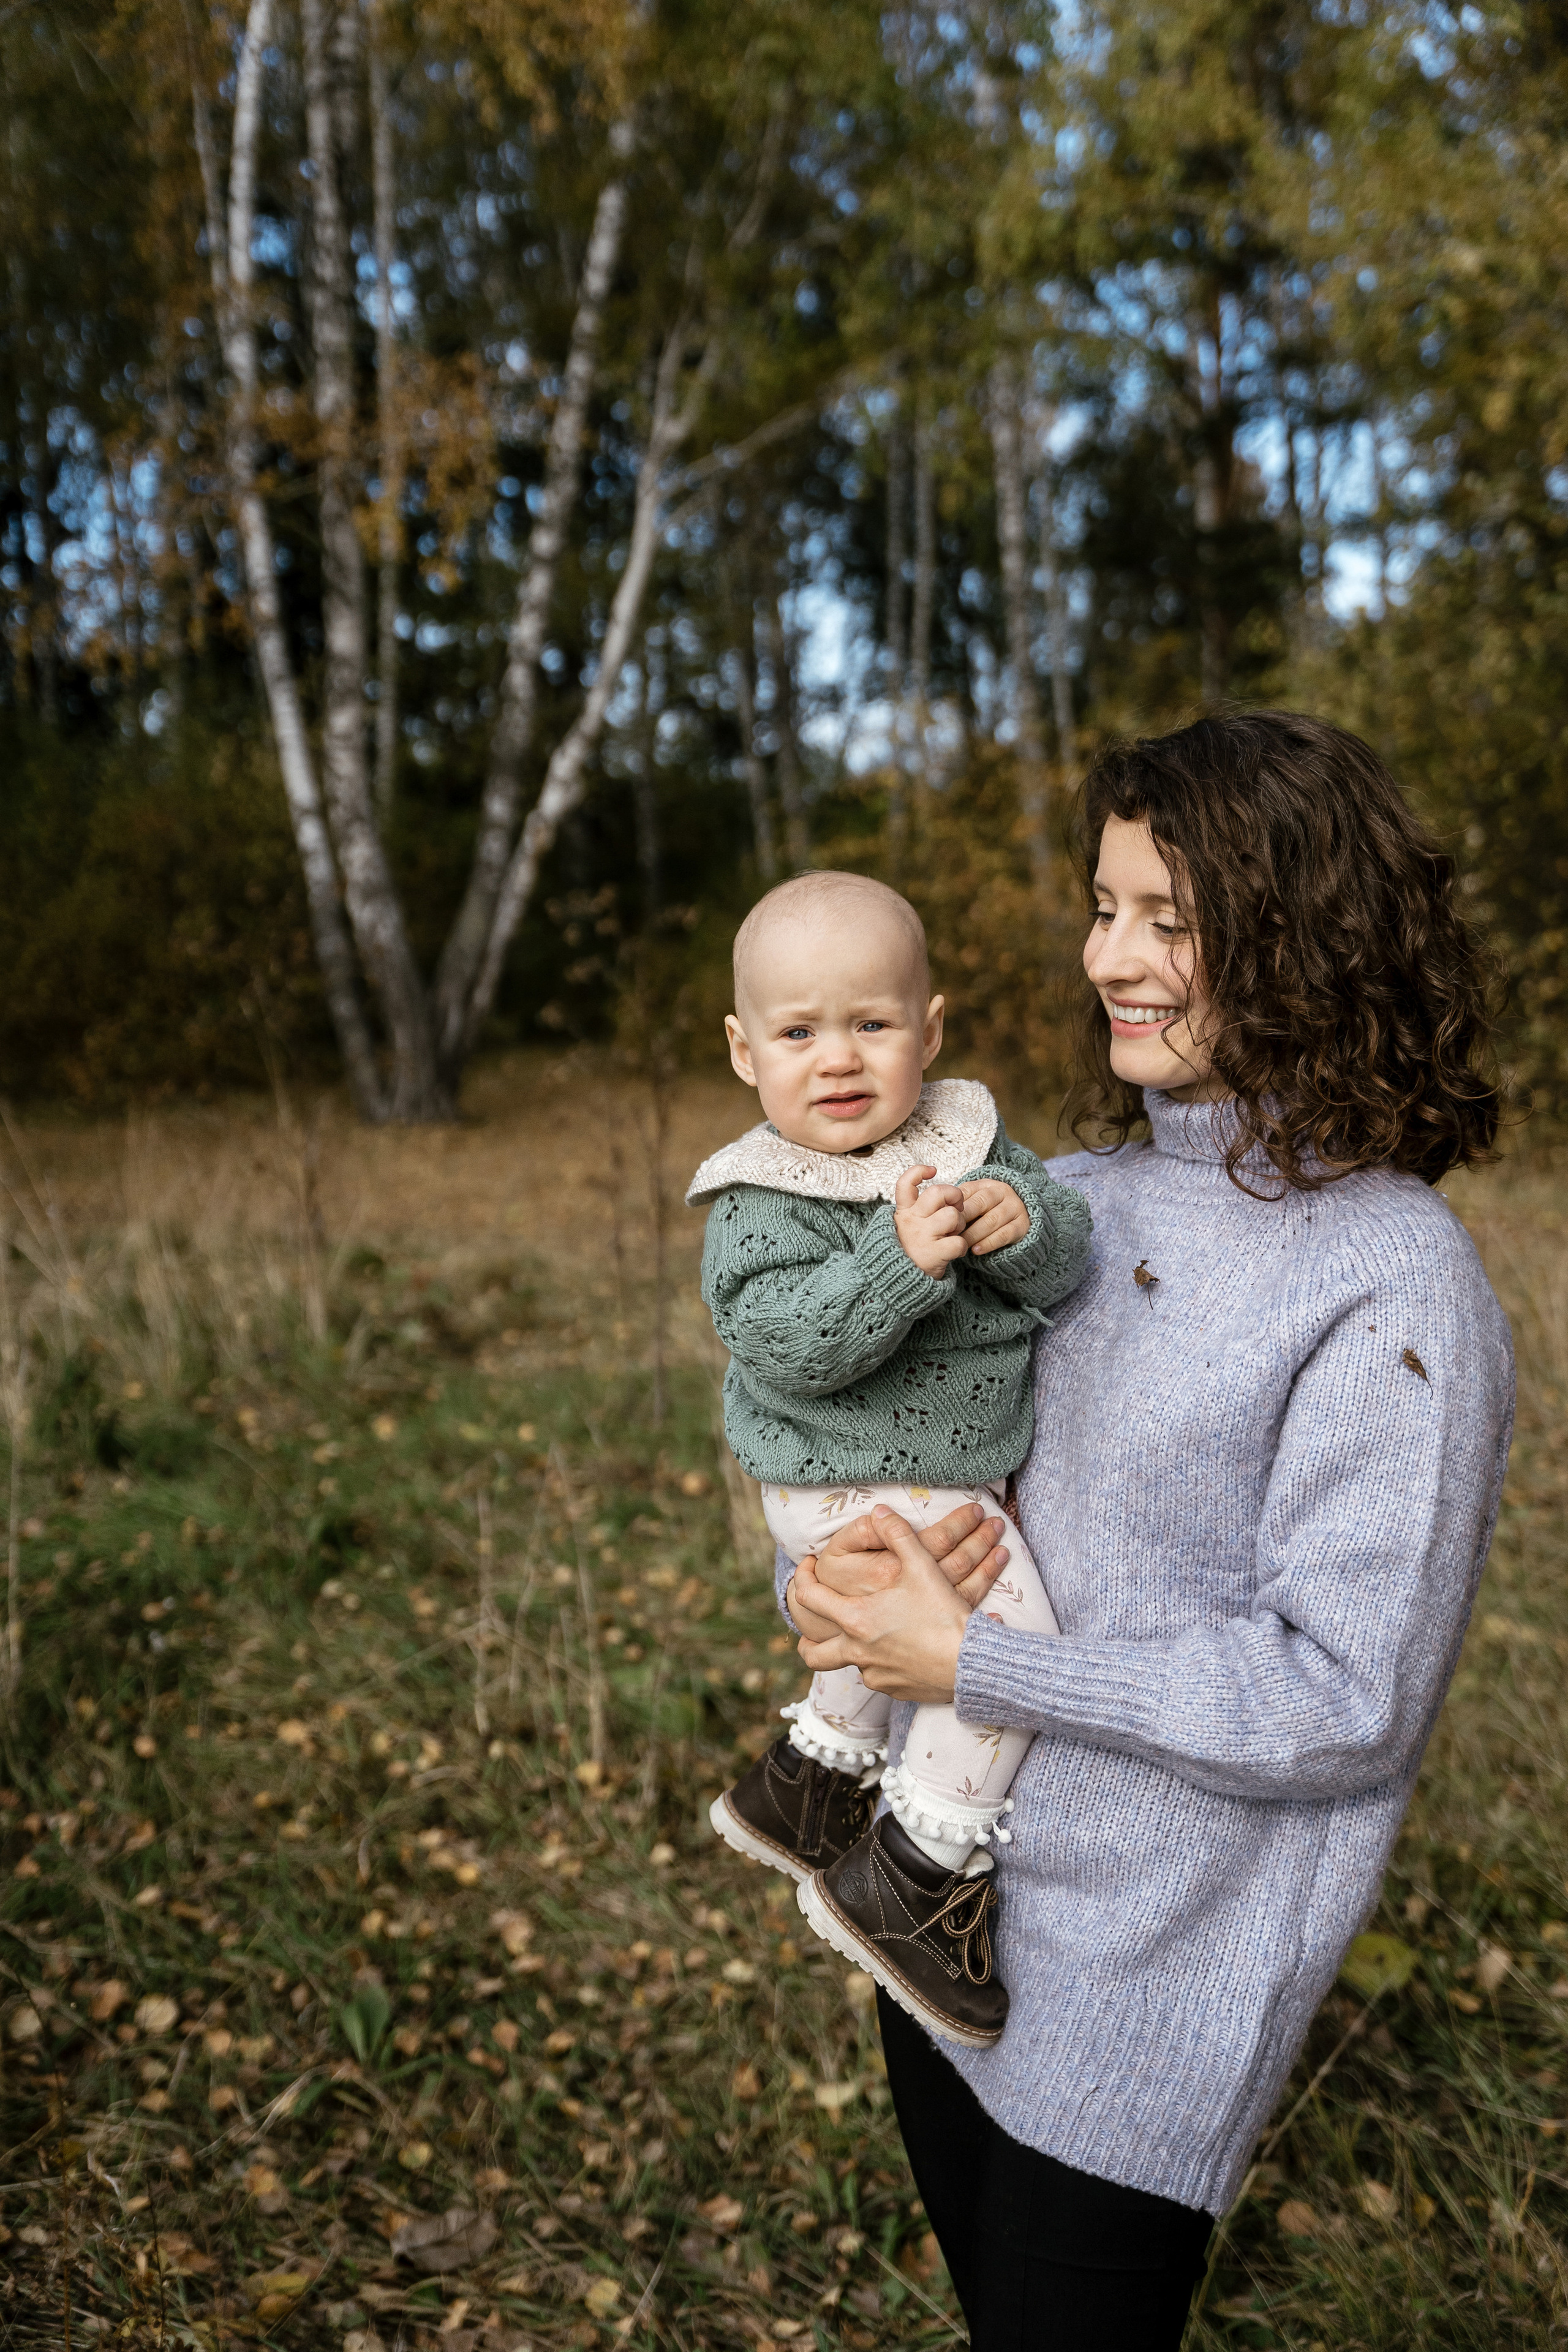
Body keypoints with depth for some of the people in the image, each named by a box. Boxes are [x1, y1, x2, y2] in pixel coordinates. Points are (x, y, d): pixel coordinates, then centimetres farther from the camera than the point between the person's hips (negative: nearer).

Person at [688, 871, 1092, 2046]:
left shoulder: (966, 1136, -2)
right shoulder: (763, 1204, -19)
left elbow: (1067, 1250, -6)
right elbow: (791, 1346, -30)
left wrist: (1021, 1222, -29)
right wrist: (901, 1259, -41)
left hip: (951, 1469, 8)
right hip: (860, 1485, -8)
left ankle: (803, 1785, 50)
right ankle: (924, 1877, 1)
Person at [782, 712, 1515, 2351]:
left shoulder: (1392, 1288, -21)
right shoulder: (1071, 1200, 0)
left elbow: (1345, 1699, -22)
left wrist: (971, 1662, -21)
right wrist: (825, 1576, -14)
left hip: (1147, 1972, -6)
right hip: (940, 1900, 7)